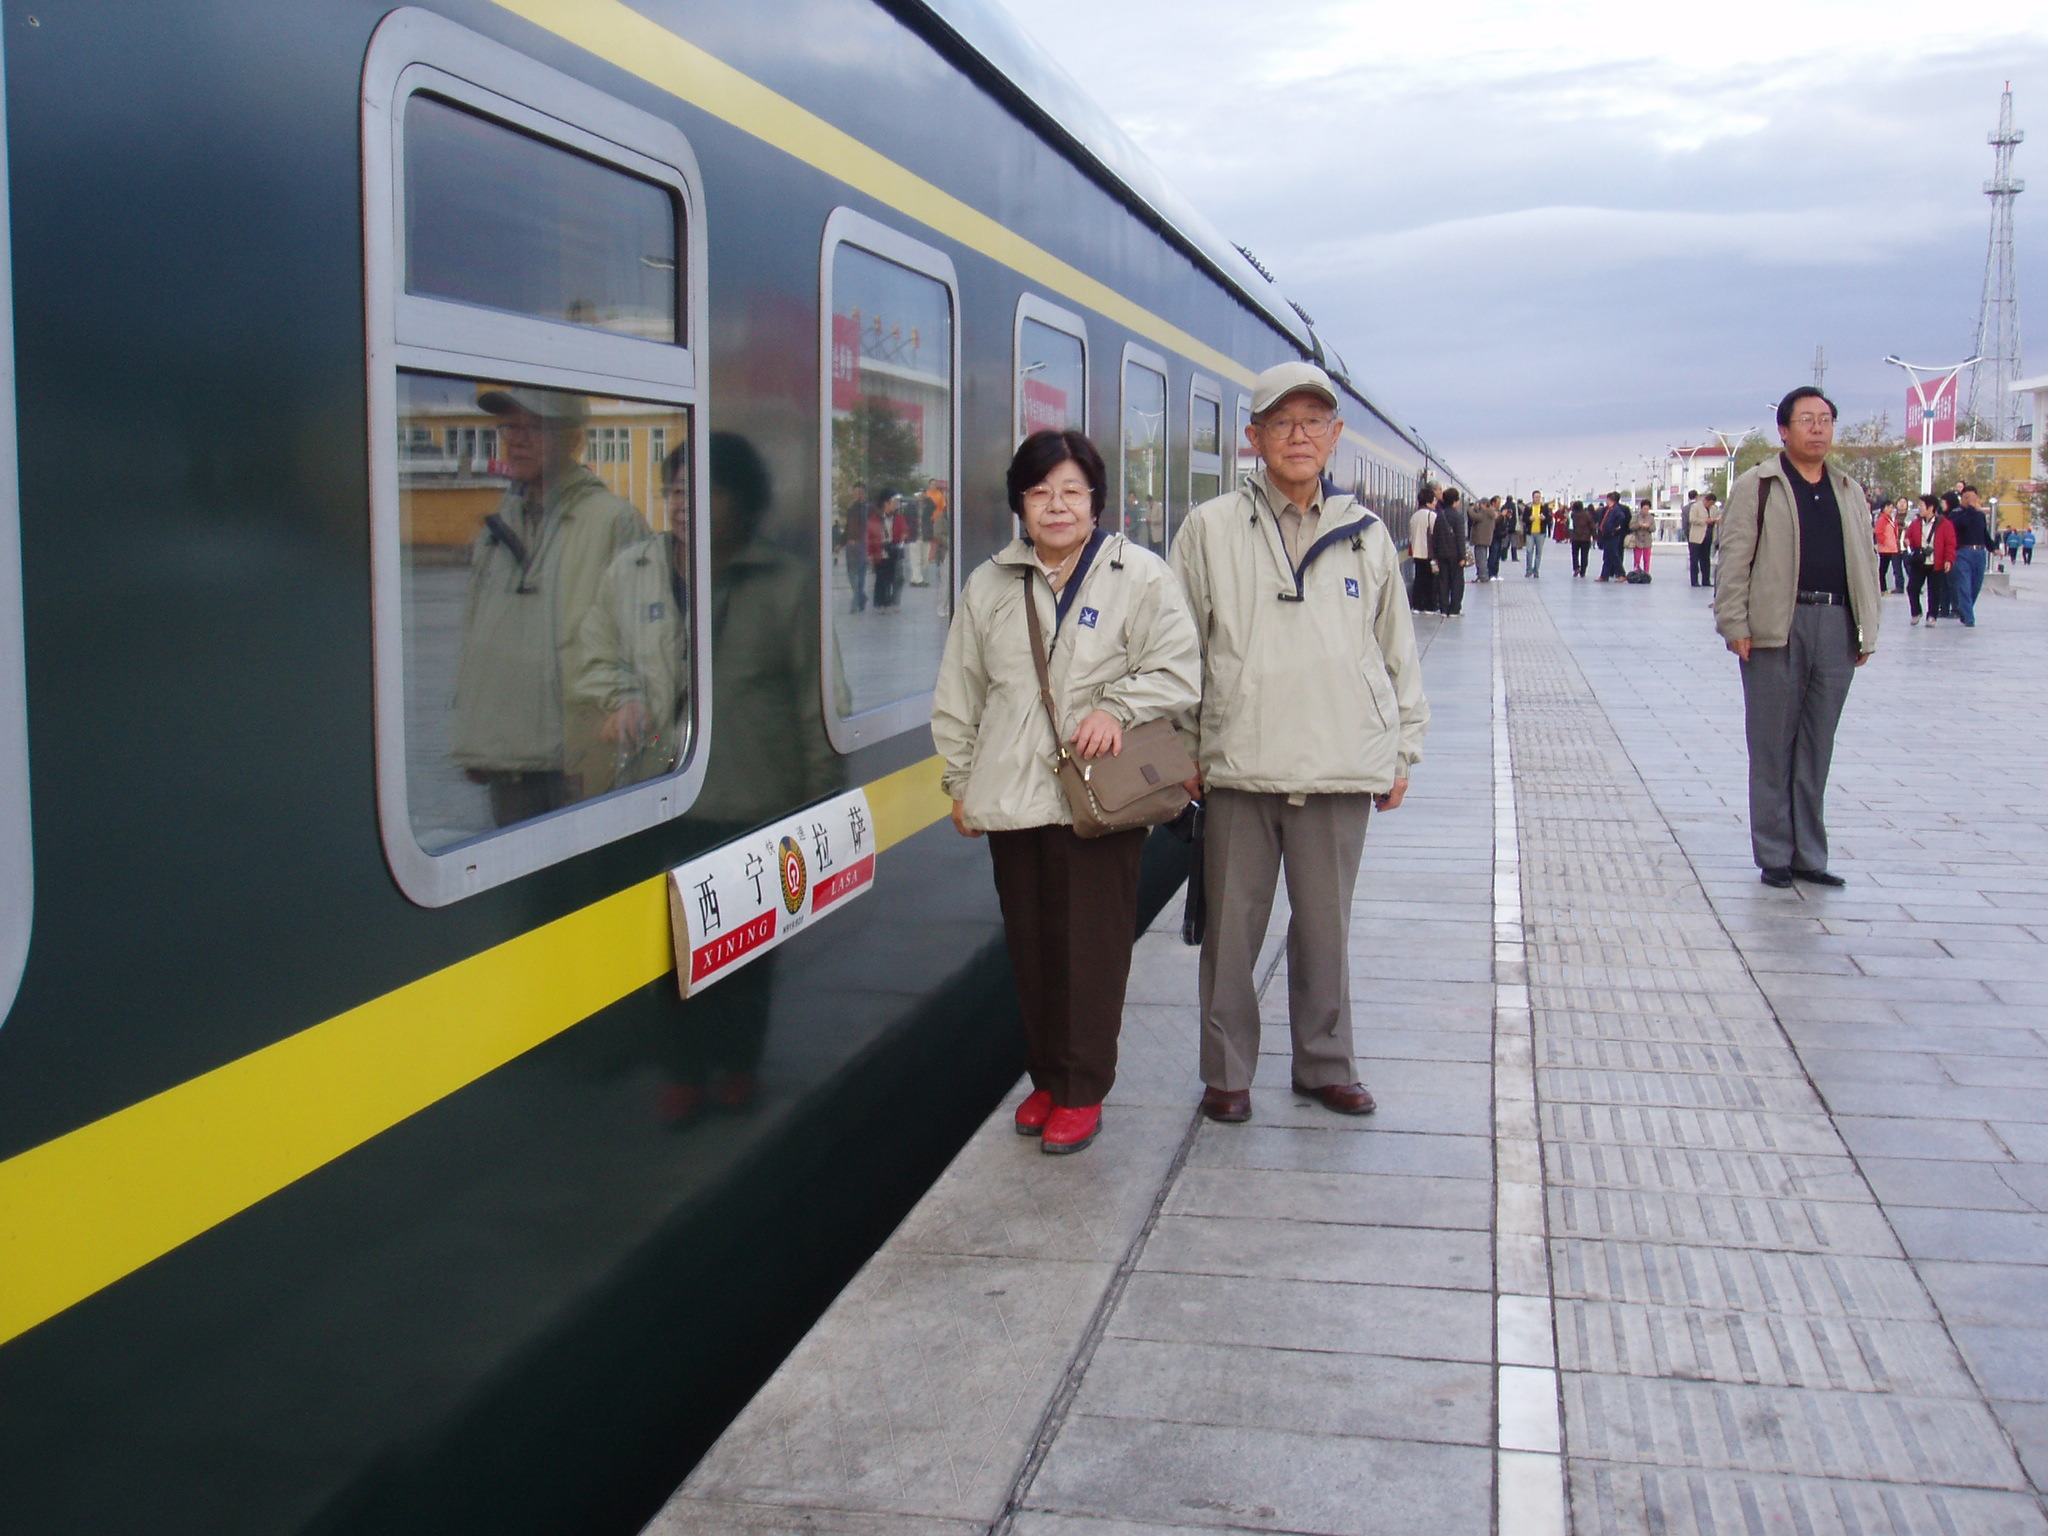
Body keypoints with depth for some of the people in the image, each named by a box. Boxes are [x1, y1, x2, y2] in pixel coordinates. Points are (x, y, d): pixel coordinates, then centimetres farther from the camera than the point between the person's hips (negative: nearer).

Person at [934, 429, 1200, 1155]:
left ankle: (1083, 1092, 12)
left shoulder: (1140, 575, -1)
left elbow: (1178, 671, -2)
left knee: (1093, 949, 0)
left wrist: (1118, 709, -17)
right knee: (1030, 946, 11)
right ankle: (1046, 1077, 26)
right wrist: (960, 781, 13)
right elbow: (959, 695, 16)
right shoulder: (989, 586, 11)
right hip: (1011, 798, 4)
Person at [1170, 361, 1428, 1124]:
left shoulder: (1364, 534, 9)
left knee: (1325, 927, 11)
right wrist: (1181, 750, 1)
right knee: (1231, 928, 6)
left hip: (1341, 770, 2)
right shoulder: (1211, 528, 2)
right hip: (1238, 767, -2)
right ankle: (1226, 1072, 21)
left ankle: (1326, 1065, 28)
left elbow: (1397, 649, 15)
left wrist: (1403, 747, 13)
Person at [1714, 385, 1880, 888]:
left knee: (1817, 750, 9)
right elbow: (1735, 560, -3)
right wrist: (1735, 624, -11)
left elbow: (1866, 561, 17)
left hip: (1836, 629, 5)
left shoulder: (1850, 493, 17)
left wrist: (1868, 629, 11)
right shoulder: (1757, 487, 1)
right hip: (1777, 629, -4)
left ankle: (1809, 856, 15)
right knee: (1772, 748, 1)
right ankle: (1774, 855, 9)